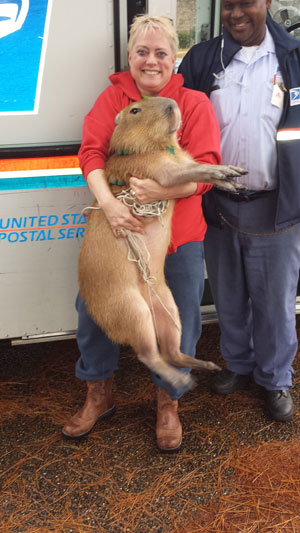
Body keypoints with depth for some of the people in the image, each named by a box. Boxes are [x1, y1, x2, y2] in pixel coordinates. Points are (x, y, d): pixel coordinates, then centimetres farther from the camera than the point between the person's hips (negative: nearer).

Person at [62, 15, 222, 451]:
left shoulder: (195, 103, 0)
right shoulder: (112, 97, 4)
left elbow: (206, 169, -10)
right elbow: (91, 150, -8)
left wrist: (162, 190, -28)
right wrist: (107, 203, -26)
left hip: (177, 235, -1)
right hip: (118, 226, 2)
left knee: (177, 322, 8)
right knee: (92, 309, 7)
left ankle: (168, 404, 35)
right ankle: (99, 396, 34)